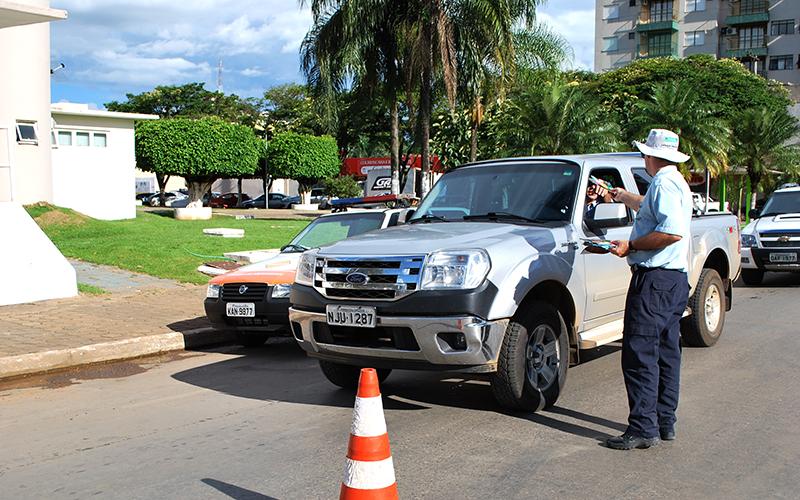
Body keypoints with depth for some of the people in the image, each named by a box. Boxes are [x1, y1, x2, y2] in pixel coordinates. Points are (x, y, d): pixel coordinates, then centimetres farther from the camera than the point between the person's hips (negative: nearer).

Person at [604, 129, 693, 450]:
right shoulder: (677, 183, 19)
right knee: (666, 354, 13)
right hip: (676, 279, 11)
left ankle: (644, 428, -8)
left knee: (640, 354, -9)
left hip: (654, 279, -11)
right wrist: (623, 196, 55)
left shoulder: (663, 184, -13)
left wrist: (630, 246, -16)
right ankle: (665, 423, 20)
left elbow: (672, 231, -26)